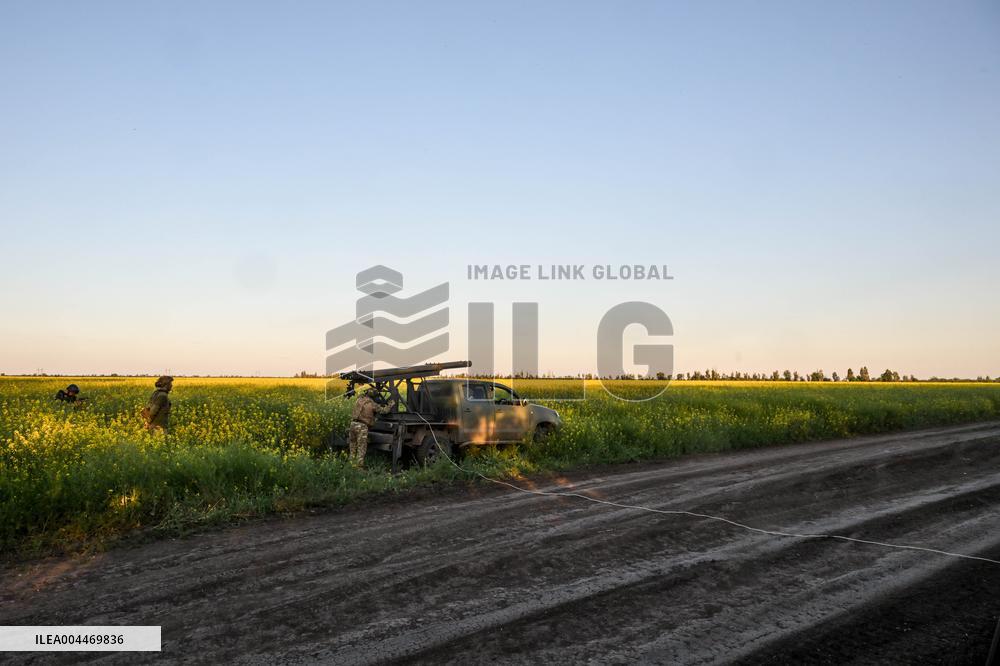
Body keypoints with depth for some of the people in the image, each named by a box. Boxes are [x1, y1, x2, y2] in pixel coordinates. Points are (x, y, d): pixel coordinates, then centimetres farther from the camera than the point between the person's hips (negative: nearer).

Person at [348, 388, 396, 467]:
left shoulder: (360, 400, 10)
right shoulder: (373, 404, -4)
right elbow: (384, 410, -1)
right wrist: (392, 404, 14)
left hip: (353, 424, 6)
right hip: (362, 426, -6)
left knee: (353, 446, 17)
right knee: (362, 448, 0)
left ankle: (352, 462, 21)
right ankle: (359, 464, -3)